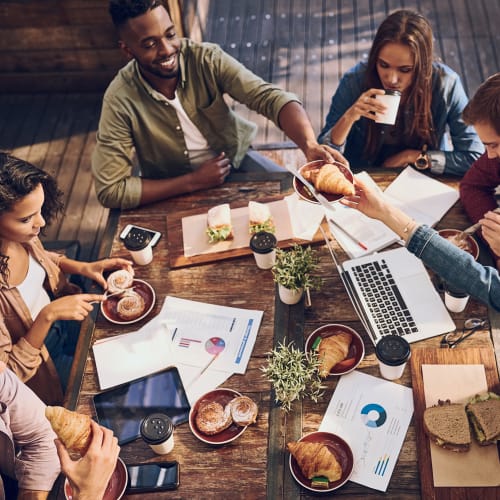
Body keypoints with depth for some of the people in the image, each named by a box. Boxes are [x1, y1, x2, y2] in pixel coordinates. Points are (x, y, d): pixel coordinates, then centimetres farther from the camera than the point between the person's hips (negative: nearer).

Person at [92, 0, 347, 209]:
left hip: (237, 157, 3)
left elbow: (270, 97, -29)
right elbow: (110, 190, -24)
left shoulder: (206, 58, -20)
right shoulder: (120, 101, -24)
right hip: (177, 190, -2)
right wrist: (193, 181, -27)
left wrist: (310, 145, -49)